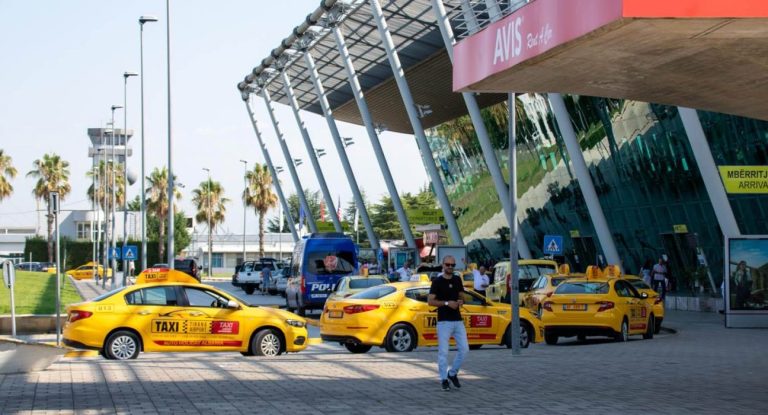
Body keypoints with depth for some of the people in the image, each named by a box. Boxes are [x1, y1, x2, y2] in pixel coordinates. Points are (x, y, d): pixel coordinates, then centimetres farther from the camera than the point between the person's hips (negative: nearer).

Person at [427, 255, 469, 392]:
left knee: (464, 349, 1)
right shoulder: (437, 281, -5)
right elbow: (430, 301, -10)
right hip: (444, 321, -5)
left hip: (458, 320, 5)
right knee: (443, 351, -3)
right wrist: (447, 303, -19)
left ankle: (453, 373, 19)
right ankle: (444, 379, 7)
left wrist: (461, 301, -4)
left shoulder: (457, 280, 10)